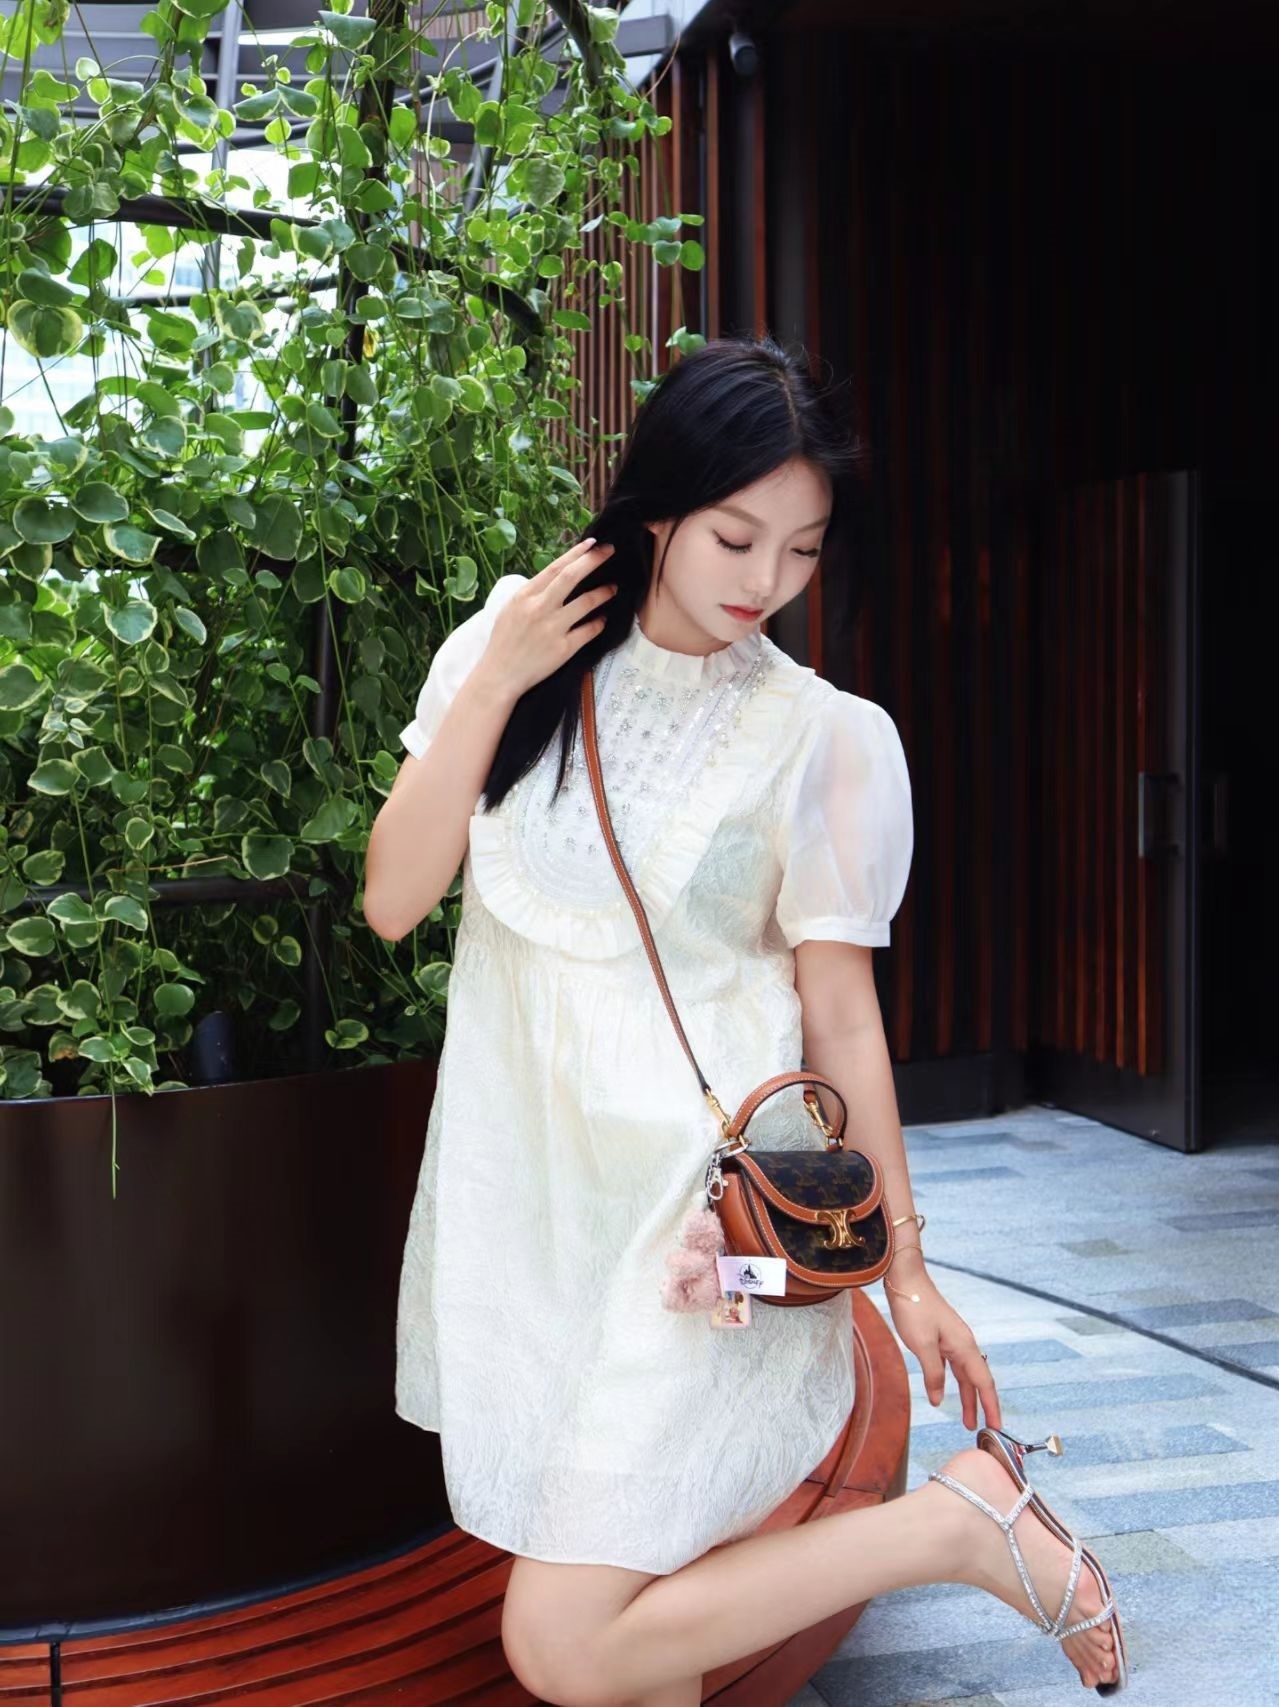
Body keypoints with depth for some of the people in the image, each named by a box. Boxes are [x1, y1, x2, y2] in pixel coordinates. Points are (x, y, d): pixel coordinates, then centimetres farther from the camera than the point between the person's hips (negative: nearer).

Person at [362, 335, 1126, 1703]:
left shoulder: (824, 739, -7)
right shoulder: (507, 653, 2)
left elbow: (843, 1012, -2)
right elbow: (393, 900, -3)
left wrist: (904, 1270, 1)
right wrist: (496, 685, -11)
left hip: (698, 1213, -4)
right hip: (525, 1187, 4)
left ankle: (955, 1522, 4)